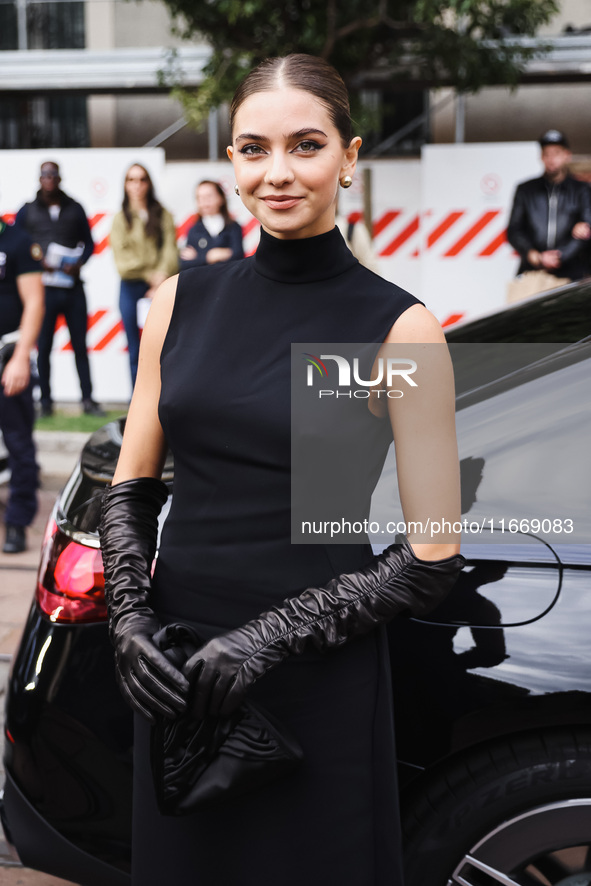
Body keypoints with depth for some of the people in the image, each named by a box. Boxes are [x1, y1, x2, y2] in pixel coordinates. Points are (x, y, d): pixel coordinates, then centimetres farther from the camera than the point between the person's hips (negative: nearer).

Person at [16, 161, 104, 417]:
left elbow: (88, 242, 12)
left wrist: (79, 263, -8)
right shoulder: (27, 211, 7)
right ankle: (45, 401, 10)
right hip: (42, 288, -1)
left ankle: (88, 399, 6)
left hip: (73, 287, 1)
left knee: (80, 345, 1)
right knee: (43, 346, 2)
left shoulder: (74, 209, 10)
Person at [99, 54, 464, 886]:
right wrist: (130, 622, -6)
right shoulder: (184, 299, 3)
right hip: (176, 671, 4)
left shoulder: (398, 328, -9)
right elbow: (130, 489, 10)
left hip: (321, 679, -4)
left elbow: (433, 560, -9)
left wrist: (272, 637, -15)